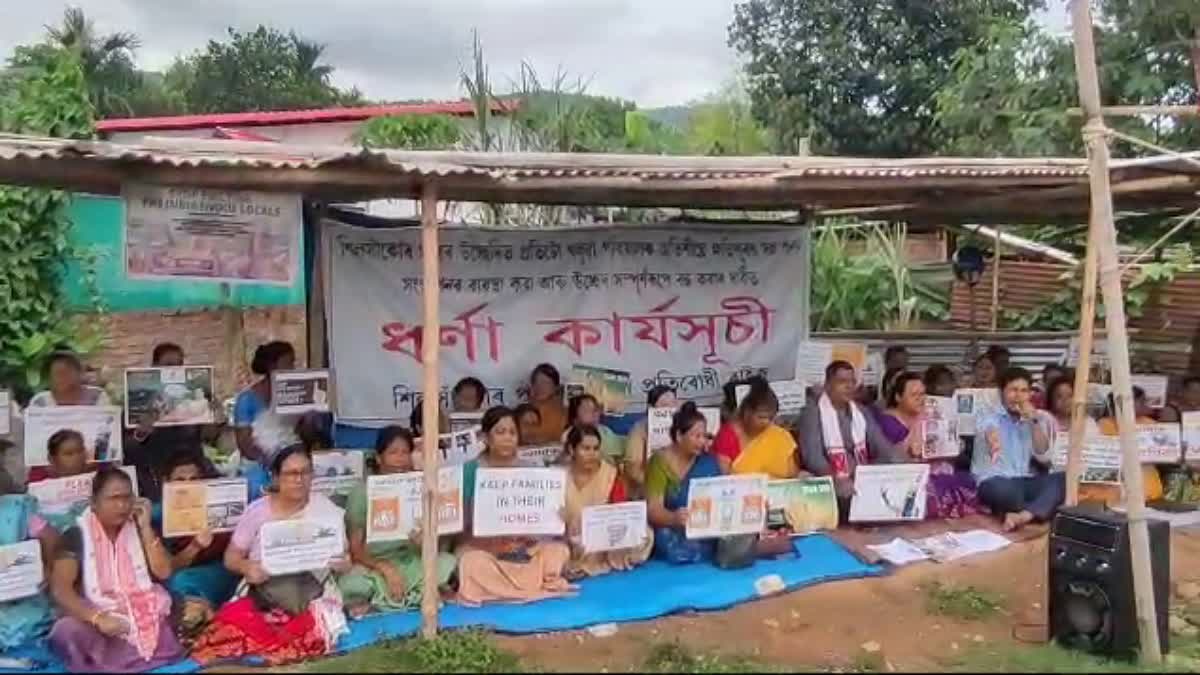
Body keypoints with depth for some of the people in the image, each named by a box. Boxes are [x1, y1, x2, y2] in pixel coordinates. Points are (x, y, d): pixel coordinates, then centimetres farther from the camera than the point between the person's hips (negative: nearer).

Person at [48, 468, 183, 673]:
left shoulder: (138, 529, 8)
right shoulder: (76, 535, -2)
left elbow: (163, 572, -1)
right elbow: (60, 589, -13)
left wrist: (146, 528, -8)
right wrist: (98, 618, -27)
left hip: (141, 612, 4)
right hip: (98, 616, -3)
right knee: (67, 631, -33)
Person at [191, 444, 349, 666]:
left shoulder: (325, 508, 3)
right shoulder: (257, 510, 2)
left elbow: (345, 562, 7)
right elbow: (231, 556, 8)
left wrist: (341, 562, -18)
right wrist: (246, 567, -15)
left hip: (311, 599, 0)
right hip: (261, 598, 0)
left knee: (310, 633, -33)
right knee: (234, 622, -32)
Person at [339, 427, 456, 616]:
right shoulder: (361, 492, -3)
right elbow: (355, 550, -7)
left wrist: (423, 543, -21)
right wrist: (386, 569, -23)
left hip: (410, 561, 3)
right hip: (373, 566, -3)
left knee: (449, 564, -25)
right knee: (350, 586, -34)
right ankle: (413, 597, -11)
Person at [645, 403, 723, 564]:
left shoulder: (708, 462, 8)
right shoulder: (660, 462, -5)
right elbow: (653, 511, -14)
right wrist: (674, 518, -36)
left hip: (708, 537, 3)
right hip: (675, 538, -3)